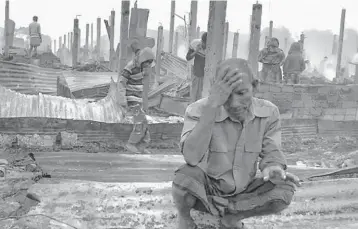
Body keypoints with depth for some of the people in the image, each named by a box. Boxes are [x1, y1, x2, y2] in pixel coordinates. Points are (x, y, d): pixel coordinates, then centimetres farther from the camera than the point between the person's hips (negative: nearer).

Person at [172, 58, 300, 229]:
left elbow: (271, 153, -5)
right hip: (205, 190, -3)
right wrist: (212, 105, -43)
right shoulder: (198, 110, -22)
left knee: (284, 191, -22)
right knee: (187, 175, -36)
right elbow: (192, 158, -37)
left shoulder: (268, 112, -11)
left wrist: (273, 168, -31)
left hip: (241, 193, 3)